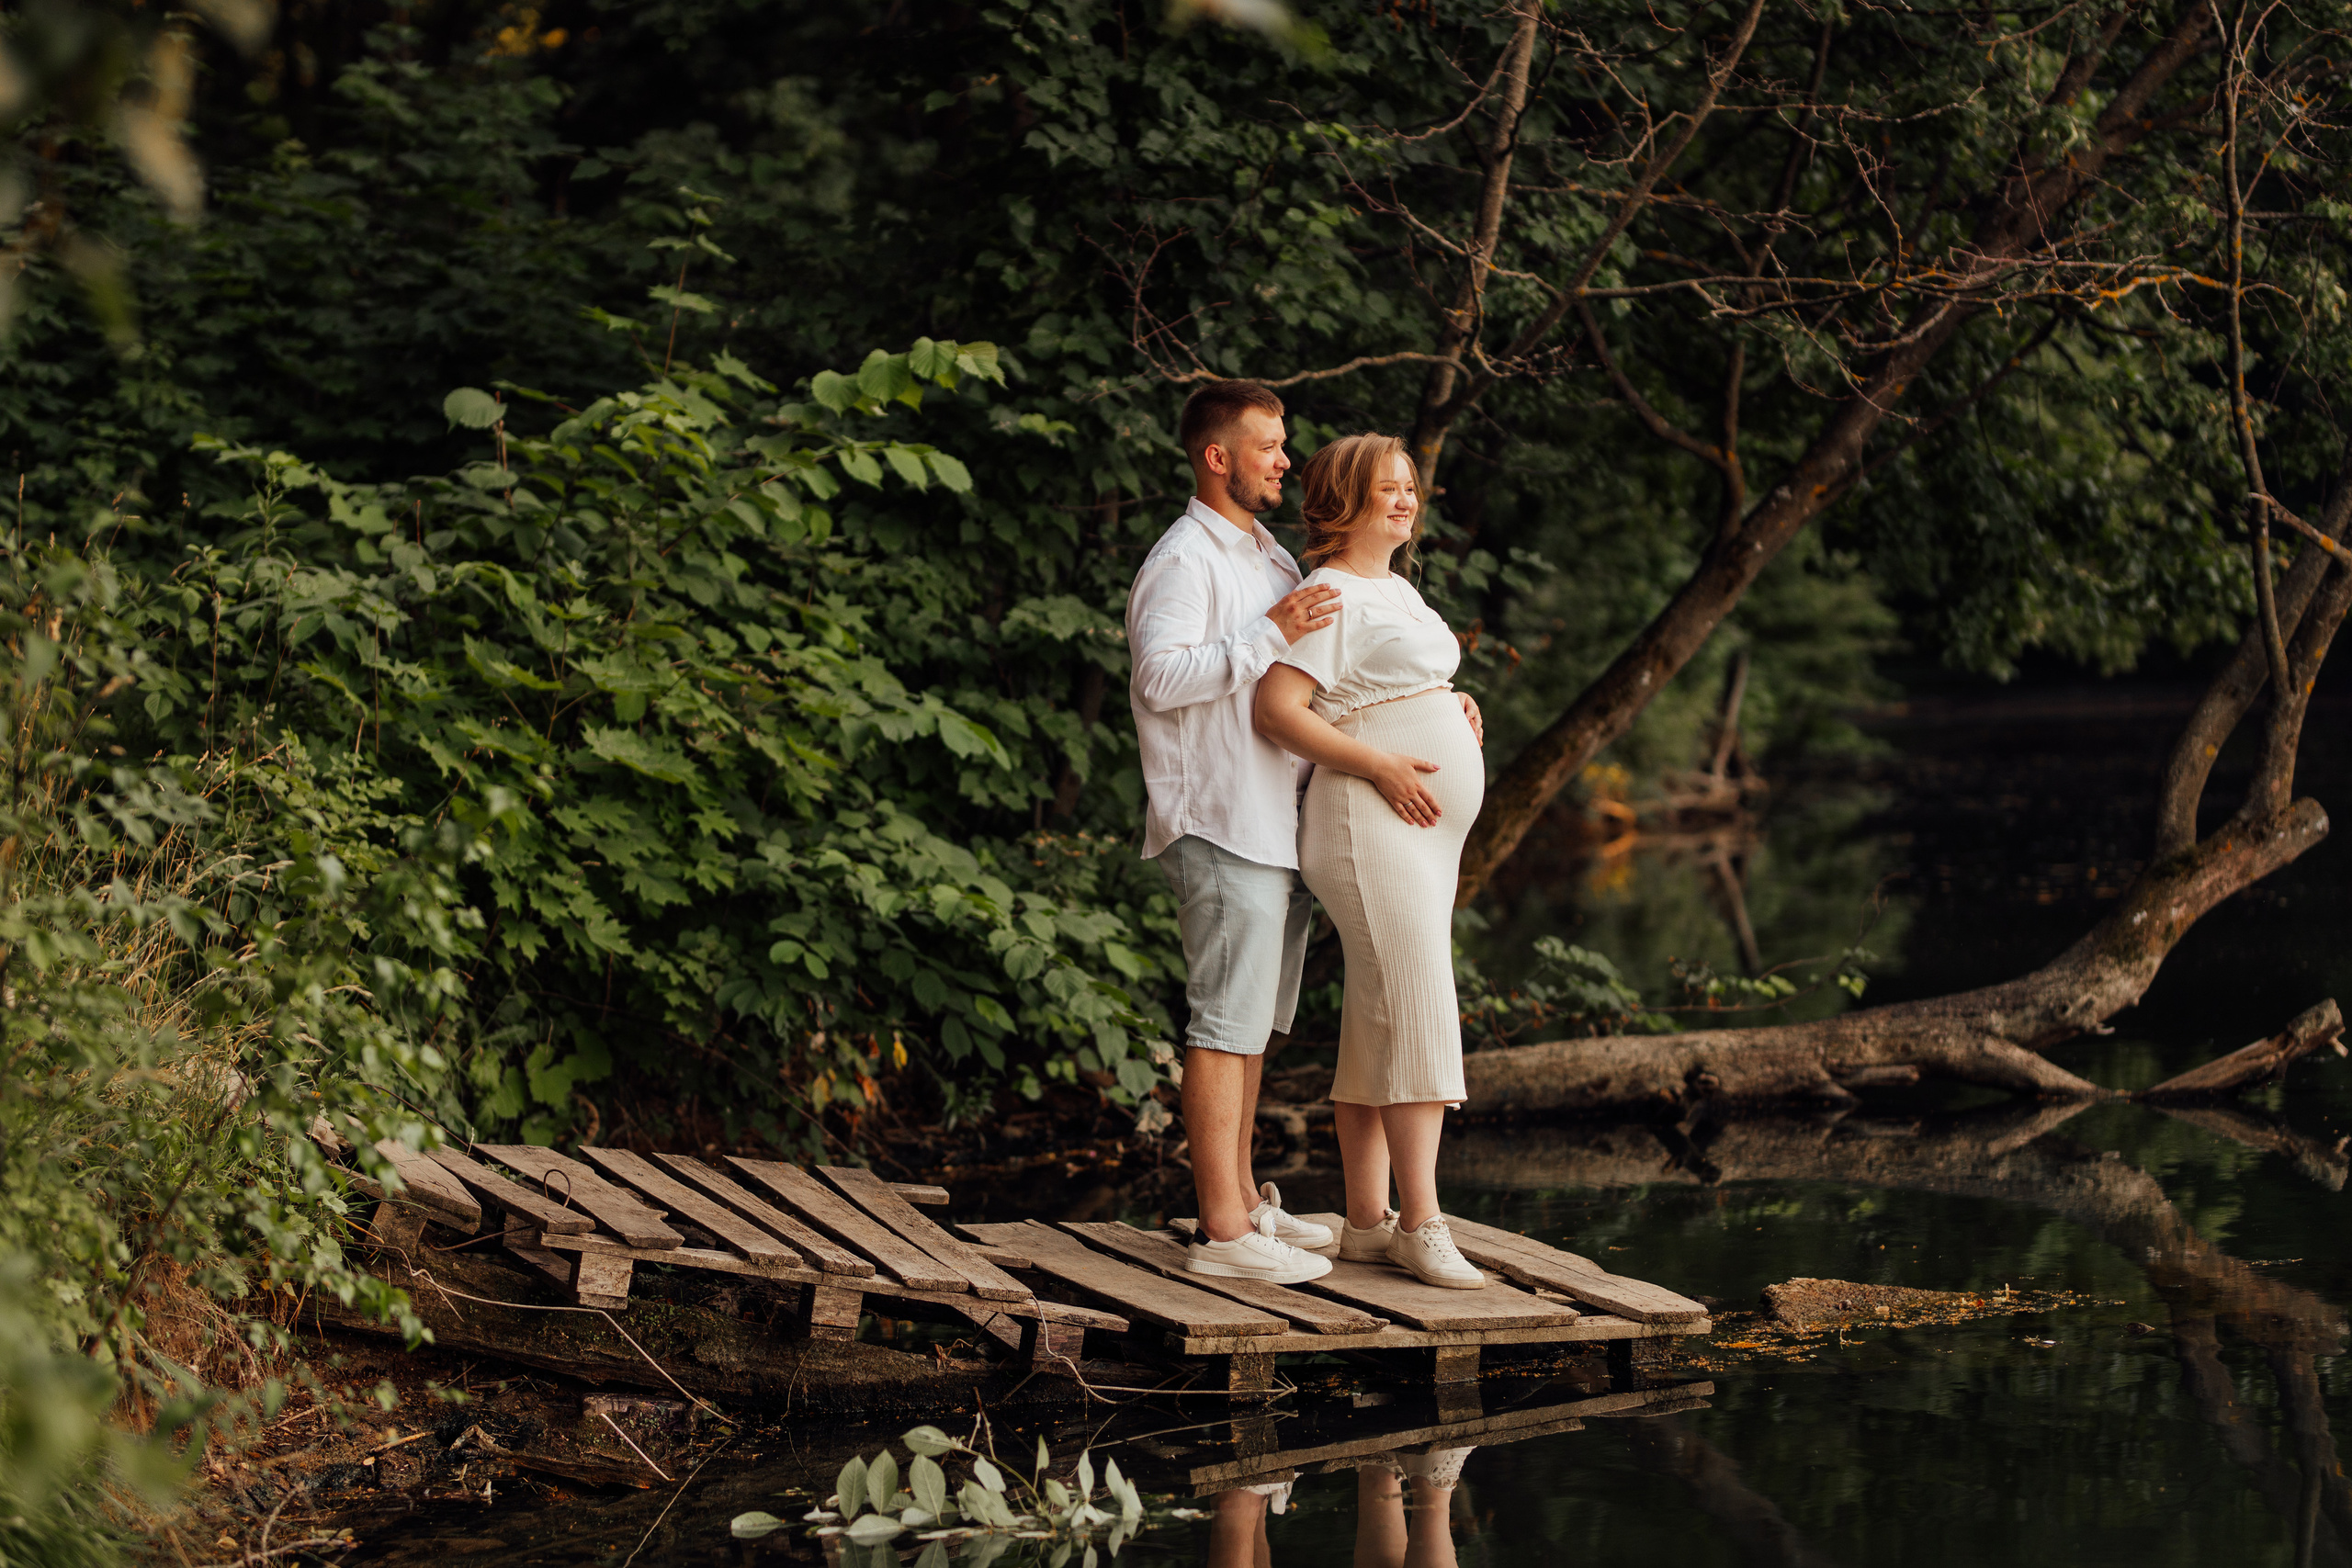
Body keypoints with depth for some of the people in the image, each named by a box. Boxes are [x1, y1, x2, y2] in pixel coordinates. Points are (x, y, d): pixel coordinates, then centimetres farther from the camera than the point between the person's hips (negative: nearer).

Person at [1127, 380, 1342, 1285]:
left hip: (1280, 827, 10)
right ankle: (1222, 1231, -11)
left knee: (1255, 1023, 13)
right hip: (1221, 828, -10)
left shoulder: (1271, 559, 21)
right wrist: (1270, 636, -24)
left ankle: (1241, 1202, 20)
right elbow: (1161, 674, -24)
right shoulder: (1185, 560, -10)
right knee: (1227, 1024, -11)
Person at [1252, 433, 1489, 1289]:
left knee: (1375, 1025, 9)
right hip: (1372, 829, -10)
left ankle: (1367, 1220, 11)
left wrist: (1451, 706, 10)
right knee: (1416, 1016, -15)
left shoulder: (1396, 590, 18)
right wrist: (1382, 767, -22)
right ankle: (1421, 1225, -17)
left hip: (1422, 834, 10)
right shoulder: (1333, 596, -12)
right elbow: (1276, 707, -20)